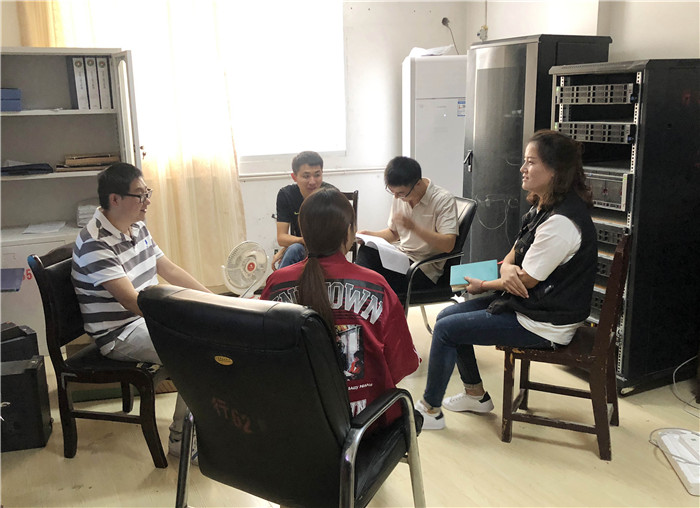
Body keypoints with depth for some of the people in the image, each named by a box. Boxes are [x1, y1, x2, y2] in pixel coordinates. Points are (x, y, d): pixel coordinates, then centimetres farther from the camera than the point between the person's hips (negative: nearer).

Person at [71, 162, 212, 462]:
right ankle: (181, 439, -13)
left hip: (149, 317, 9)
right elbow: (132, 301, -30)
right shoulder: (95, 243, -23)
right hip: (120, 335, -9)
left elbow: (169, 270, 11)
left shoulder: (137, 228, 6)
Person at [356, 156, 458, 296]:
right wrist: (369, 234, 2)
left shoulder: (444, 200, -12)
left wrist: (414, 227, -31)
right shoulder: (399, 197, 8)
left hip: (425, 268, -6)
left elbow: (448, 245, -21)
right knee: (365, 251, -27)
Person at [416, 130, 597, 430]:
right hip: (528, 305, 10)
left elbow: (526, 281, -22)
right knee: (448, 315, 13)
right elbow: (513, 257, 9)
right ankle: (476, 395, 26)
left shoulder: (561, 222, -27)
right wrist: (506, 268, -16)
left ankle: (429, 410, 10)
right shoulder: (542, 208, 5)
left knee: (446, 329, -8)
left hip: (544, 326, -10)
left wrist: (483, 286, -5)